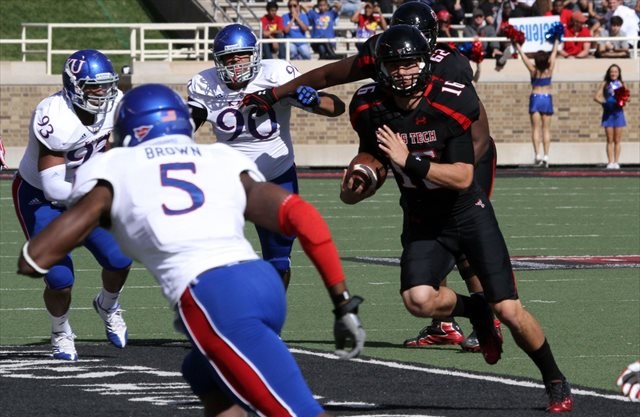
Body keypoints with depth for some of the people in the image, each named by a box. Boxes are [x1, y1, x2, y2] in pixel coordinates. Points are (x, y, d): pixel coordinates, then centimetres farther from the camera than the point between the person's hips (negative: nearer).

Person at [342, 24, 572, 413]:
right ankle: (475, 310, 9)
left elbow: (462, 178, -25)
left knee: (509, 311, -7)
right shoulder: (370, 109, -10)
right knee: (418, 299, -26)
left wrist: (409, 161, -35)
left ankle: (556, 382, 18)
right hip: (422, 223, 3)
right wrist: (354, 188, -11)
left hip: (468, 214, -3)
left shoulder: (451, 103, -22)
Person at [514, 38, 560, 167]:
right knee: (546, 129, 2)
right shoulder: (549, 70, -5)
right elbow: (554, 54, 8)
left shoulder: (533, 70, -7)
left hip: (535, 98, -1)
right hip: (547, 98, 1)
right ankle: (546, 155, -4)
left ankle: (537, 154, -15)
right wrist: (556, 42, 21)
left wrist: (517, 45, 13)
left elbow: (523, 56, 2)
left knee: (536, 128, -3)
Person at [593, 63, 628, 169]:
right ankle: (610, 162, 2)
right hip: (608, 113, -1)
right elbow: (596, 97, -3)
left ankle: (616, 162, 8)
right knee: (610, 140, 1)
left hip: (618, 112, 1)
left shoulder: (622, 84, 5)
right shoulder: (604, 84, 2)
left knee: (617, 140, 4)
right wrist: (605, 102, -15)